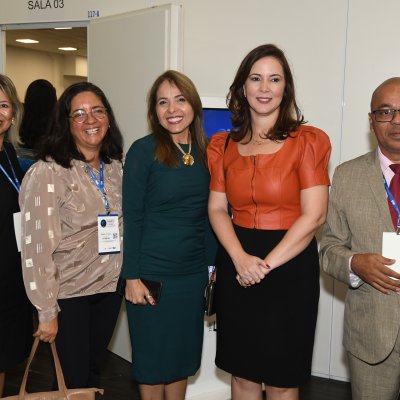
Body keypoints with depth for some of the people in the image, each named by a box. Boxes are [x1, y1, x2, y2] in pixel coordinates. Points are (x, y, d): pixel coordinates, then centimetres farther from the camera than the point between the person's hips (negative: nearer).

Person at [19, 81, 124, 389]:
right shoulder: (48, 173, -17)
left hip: (110, 288, 6)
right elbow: (37, 247, -18)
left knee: (94, 371, 19)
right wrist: (47, 312, -16)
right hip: (68, 293, -5)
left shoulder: (116, 167, 2)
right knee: (73, 381, 4)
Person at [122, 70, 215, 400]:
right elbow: (131, 217, -10)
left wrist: (213, 263, 9)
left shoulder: (205, 152, 4)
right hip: (152, 273, -4)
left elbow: (207, 215, 10)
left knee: (182, 356, 17)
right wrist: (132, 276, -12)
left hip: (193, 273, 5)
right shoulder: (143, 150, -10)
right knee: (152, 360, 10)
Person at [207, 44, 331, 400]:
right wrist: (240, 258, -13)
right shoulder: (224, 145, 7)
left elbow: (314, 215, -11)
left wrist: (266, 264, -14)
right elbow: (217, 209, 4)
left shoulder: (307, 141, -5)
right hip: (237, 267, 4)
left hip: (290, 267, -3)